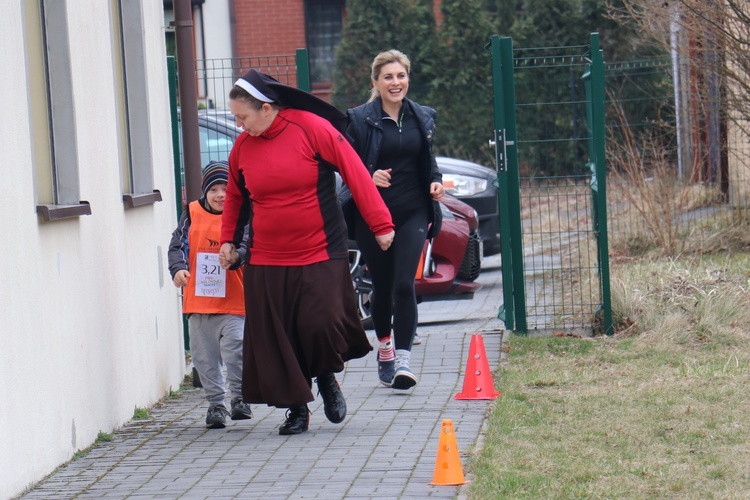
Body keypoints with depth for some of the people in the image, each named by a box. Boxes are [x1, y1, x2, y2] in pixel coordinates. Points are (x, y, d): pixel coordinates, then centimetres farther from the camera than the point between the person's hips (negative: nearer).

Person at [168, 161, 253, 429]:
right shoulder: (192, 214, 5)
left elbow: (247, 245, -10)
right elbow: (177, 245, 4)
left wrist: (235, 255, -32)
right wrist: (178, 268, -15)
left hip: (233, 299, -3)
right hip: (198, 299, 3)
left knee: (236, 350, -13)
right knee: (205, 357, 8)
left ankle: (240, 397, 6)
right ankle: (216, 404, 20)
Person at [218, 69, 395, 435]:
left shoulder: (313, 129, -11)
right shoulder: (242, 146, 4)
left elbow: (356, 174, -8)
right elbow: (235, 196, 21)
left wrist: (380, 224, -9)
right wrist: (228, 239, 14)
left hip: (321, 256, -4)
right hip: (266, 263, 4)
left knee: (323, 325, -11)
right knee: (275, 339, 1)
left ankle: (327, 378, 20)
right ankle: (297, 408, 16)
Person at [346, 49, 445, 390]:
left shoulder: (422, 118, 8)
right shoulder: (359, 119, -3)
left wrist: (435, 181, 1)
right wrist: (369, 178, -20)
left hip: (412, 213, 1)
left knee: (404, 285, -12)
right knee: (382, 287, 10)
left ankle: (402, 360, -14)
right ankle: (384, 349, 32)